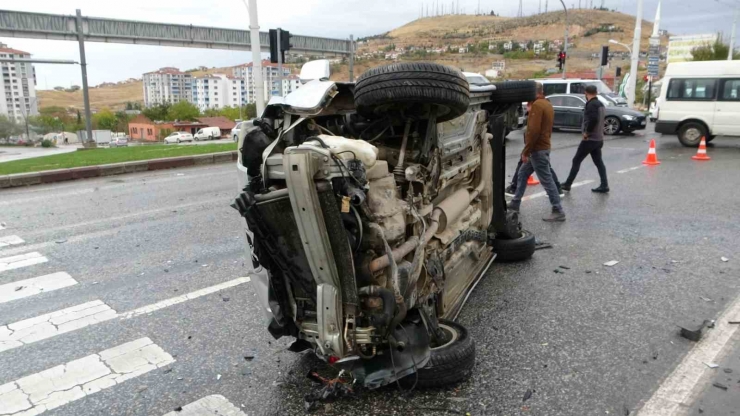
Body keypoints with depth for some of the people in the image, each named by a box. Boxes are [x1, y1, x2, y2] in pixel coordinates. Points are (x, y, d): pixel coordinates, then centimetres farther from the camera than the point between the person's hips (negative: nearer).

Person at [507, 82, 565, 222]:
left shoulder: (537, 105, -16)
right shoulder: (547, 104, 15)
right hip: (542, 147, 10)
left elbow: (534, 130, -24)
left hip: (537, 149, -10)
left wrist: (526, 151, -18)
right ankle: (515, 203, 27)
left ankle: (558, 211, -3)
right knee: (523, 174, 19)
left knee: (546, 180, -7)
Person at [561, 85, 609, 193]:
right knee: (598, 162, 12)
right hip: (598, 138, 9)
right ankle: (604, 185, 11)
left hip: (590, 139, -9)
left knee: (576, 161, 0)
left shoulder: (591, 104, -15)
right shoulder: (600, 104, 14)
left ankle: (567, 184, 5)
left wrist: (587, 132, -19)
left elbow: (593, 119, -30)